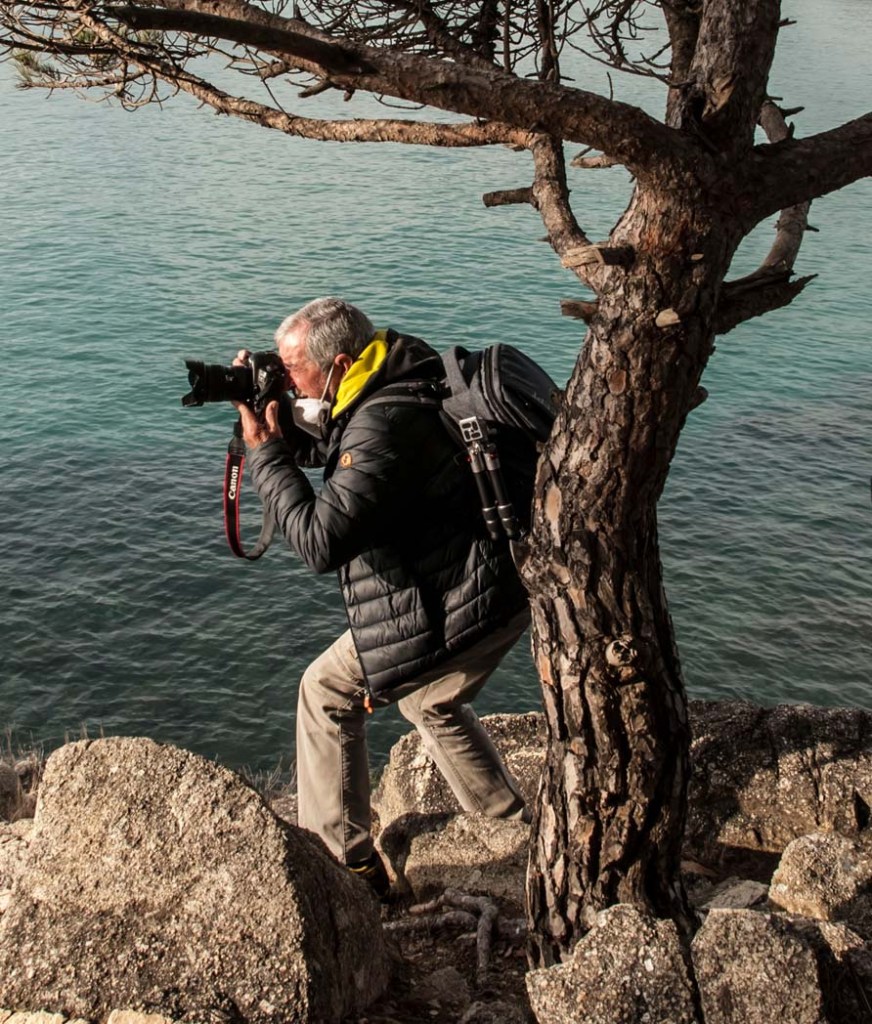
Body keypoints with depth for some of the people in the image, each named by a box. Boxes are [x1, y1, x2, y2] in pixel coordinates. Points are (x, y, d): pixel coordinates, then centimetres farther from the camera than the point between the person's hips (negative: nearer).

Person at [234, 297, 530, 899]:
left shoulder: (382, 427, -25)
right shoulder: (399, 384, 7)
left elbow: (321, 540, -26)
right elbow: (318, 445, 22)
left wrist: (265, 454, -16)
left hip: (461, 605, -10)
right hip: (502, 584, 10)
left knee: (329, 690, 3)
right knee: (428, 701, 30)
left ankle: (343, 861, 12)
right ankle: (517, 830, 39)